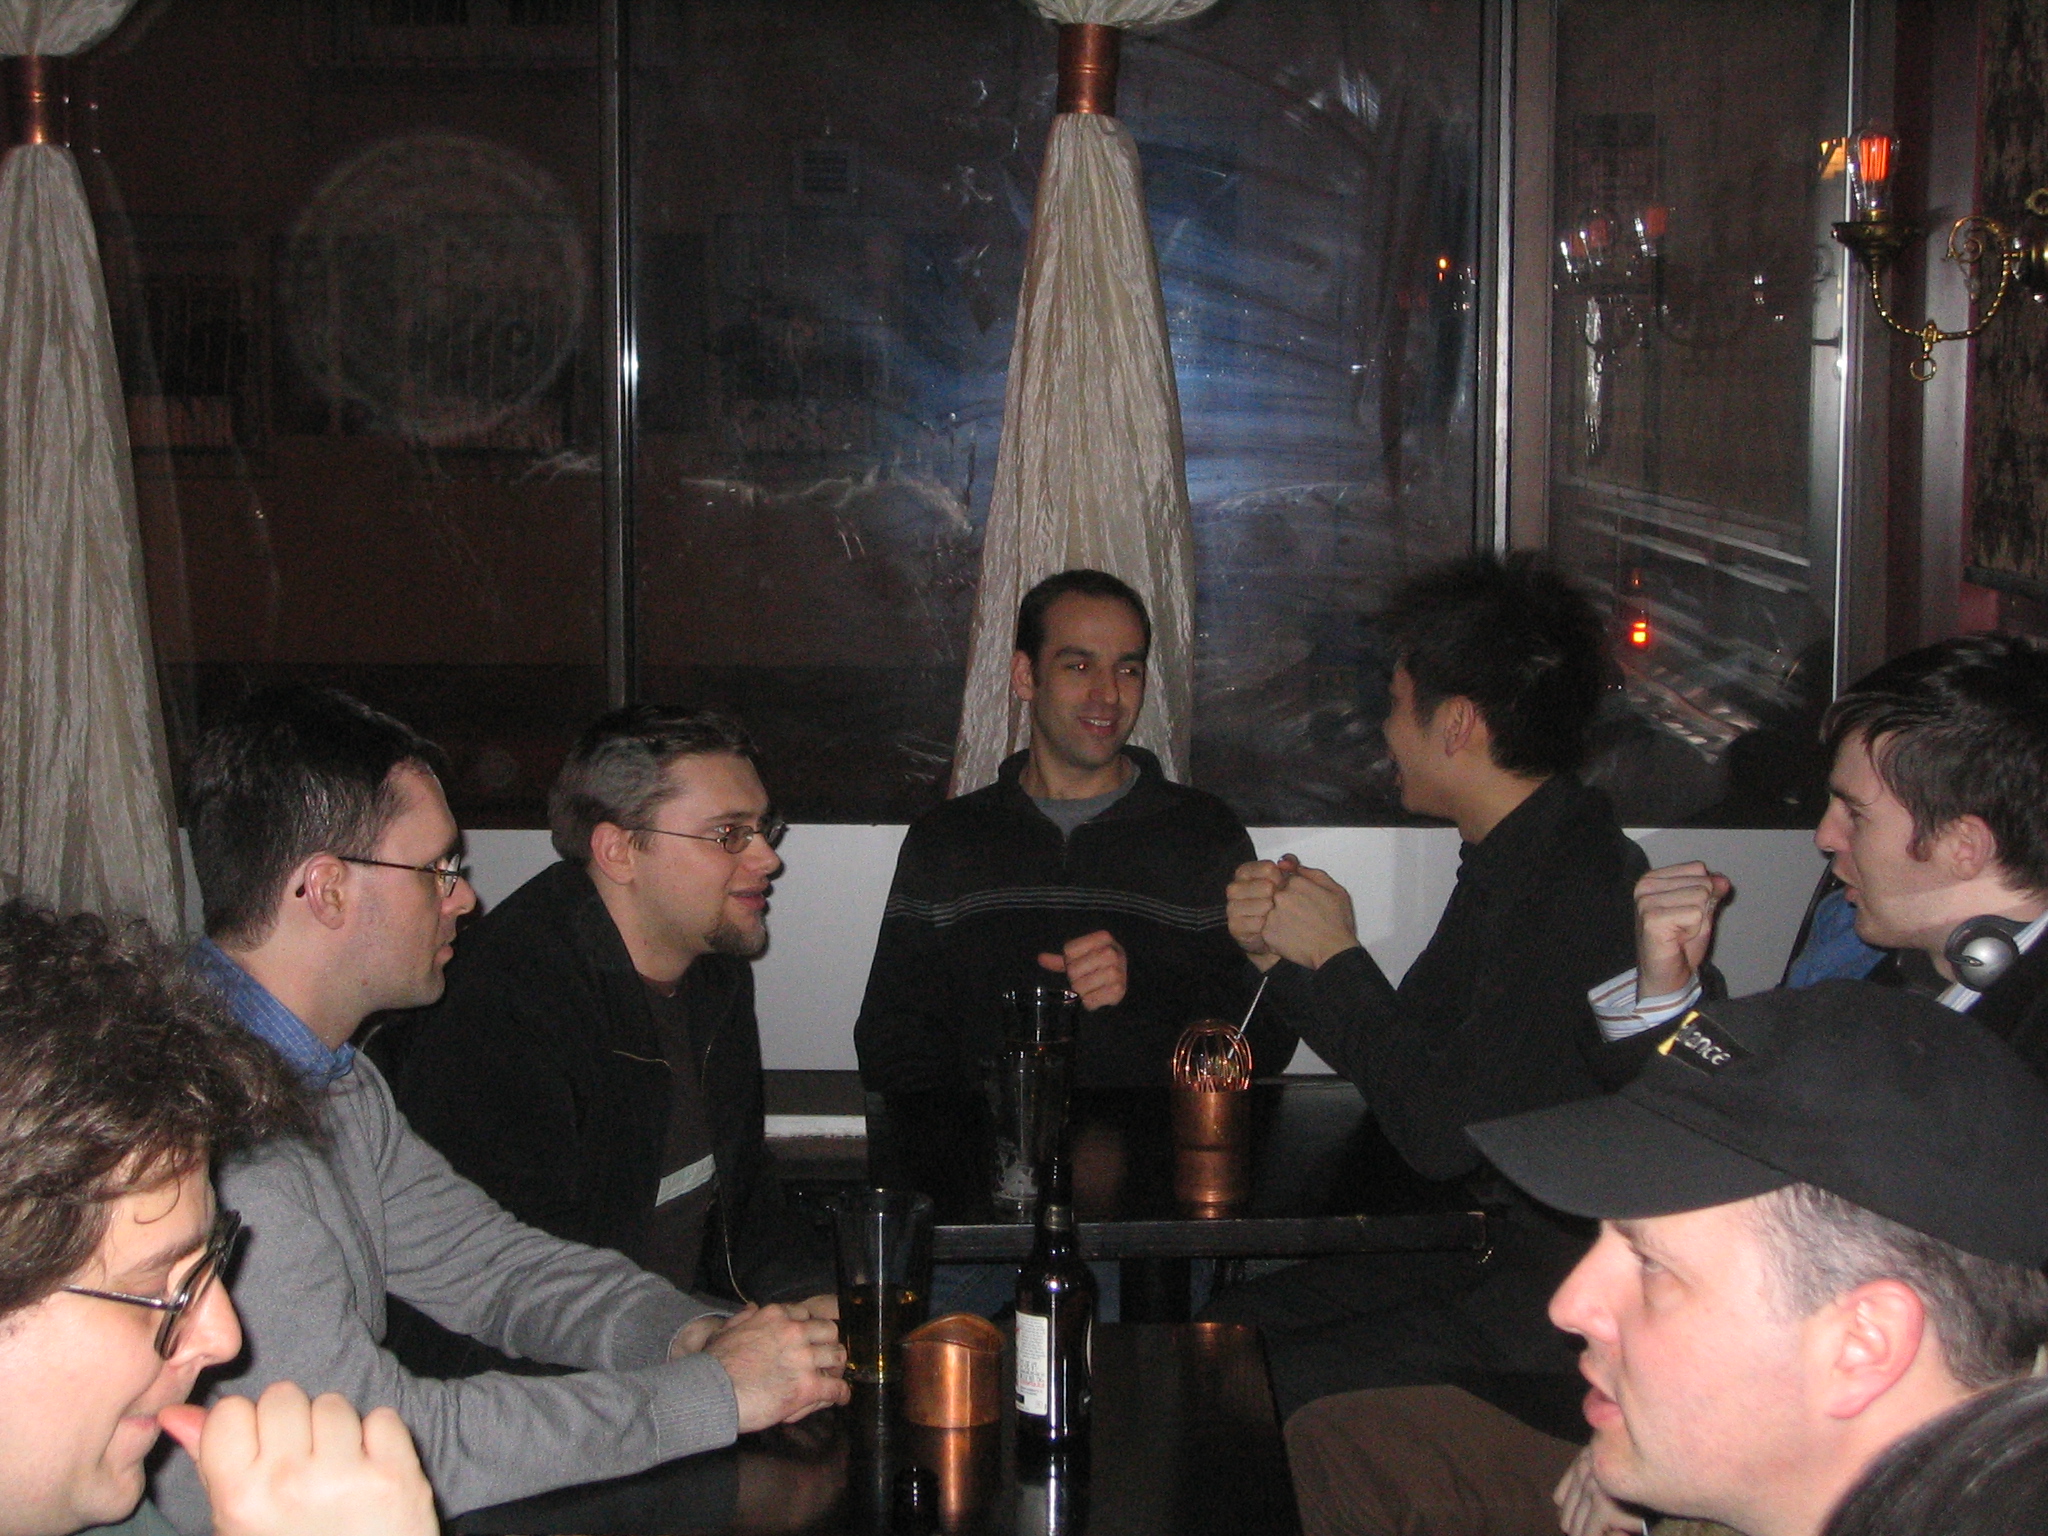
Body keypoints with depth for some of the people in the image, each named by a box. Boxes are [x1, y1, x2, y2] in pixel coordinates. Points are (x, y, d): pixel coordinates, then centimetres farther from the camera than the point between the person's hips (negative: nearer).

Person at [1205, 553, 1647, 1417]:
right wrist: (1277, 954, 2)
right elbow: (1406, 1065, 16)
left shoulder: (1583, 892, -23)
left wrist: (1337, 957, -12)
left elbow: (1441, 1135, -24)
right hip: (1485, 1247, 10)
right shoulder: (1506, 865, 10)